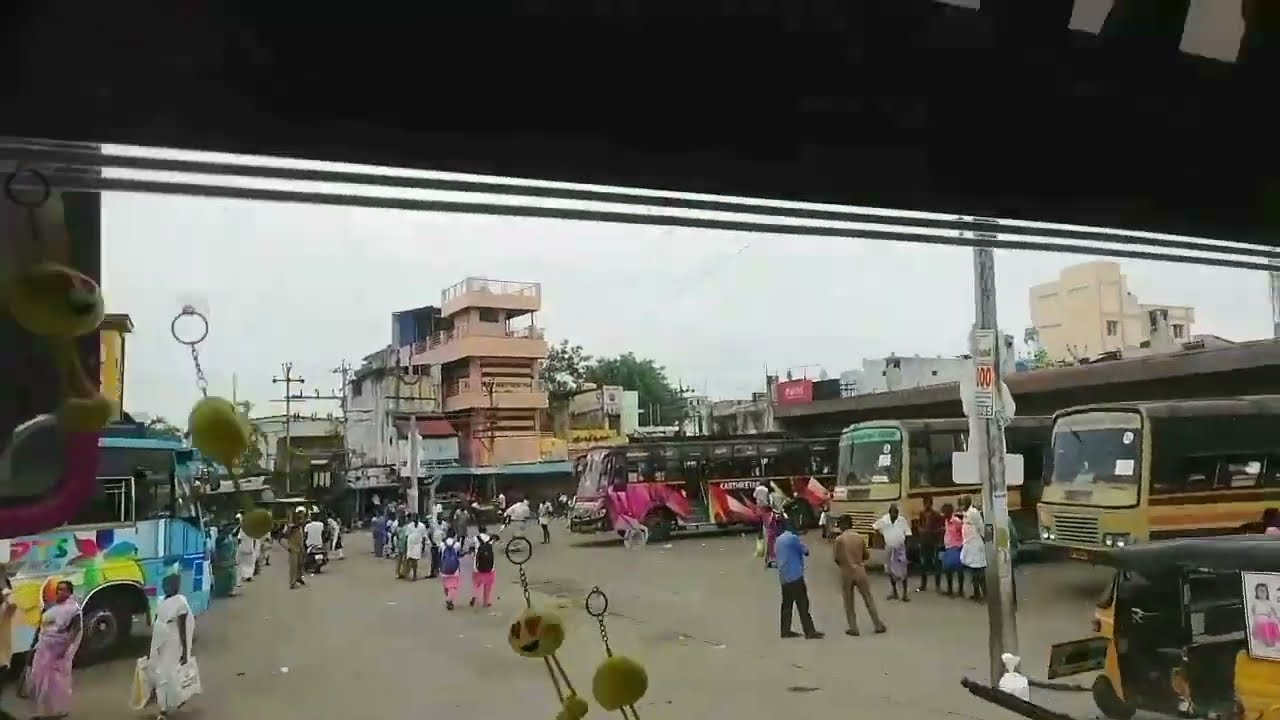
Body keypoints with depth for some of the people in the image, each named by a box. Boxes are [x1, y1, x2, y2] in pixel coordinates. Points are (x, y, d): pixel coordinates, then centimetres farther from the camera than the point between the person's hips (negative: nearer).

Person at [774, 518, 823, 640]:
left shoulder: (778, 540, 13)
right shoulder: (793, 538, -11)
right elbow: (806, 551, -6)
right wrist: (801, 543, 12)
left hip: (783, 577, 8)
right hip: (795, 575, -8)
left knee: (786, 604, 11)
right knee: (803, 604, -4)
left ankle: (785, 631, 12)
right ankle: (809, 631, -3)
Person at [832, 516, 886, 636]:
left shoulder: (839, 539, -9)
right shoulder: (860, 537, -1)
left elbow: (836, 558, -6)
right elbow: (867, 555, 7)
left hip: (846, 573, -2)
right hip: (860, 571, 2)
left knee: (849, 602, 10)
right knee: (868, 599, 13)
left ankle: (853, 629, 11)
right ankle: (879, 625, 18)